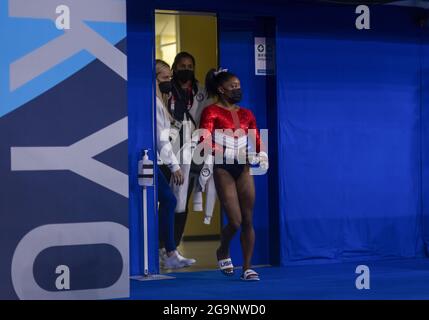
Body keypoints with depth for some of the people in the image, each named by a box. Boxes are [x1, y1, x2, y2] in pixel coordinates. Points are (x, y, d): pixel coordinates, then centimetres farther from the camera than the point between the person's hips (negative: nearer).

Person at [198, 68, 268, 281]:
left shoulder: (246, 114, 14)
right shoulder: (211, 112, -2)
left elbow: (257, 142, 13)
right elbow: (205, 141, -15)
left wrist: (261, 155, -9)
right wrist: (230, 152, -26)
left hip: (244, 169, 5)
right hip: (223, 169, -5)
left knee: (248, 220, 2)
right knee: (235, 221, -7)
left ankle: (247, 268, 10)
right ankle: (223, 252, 24)